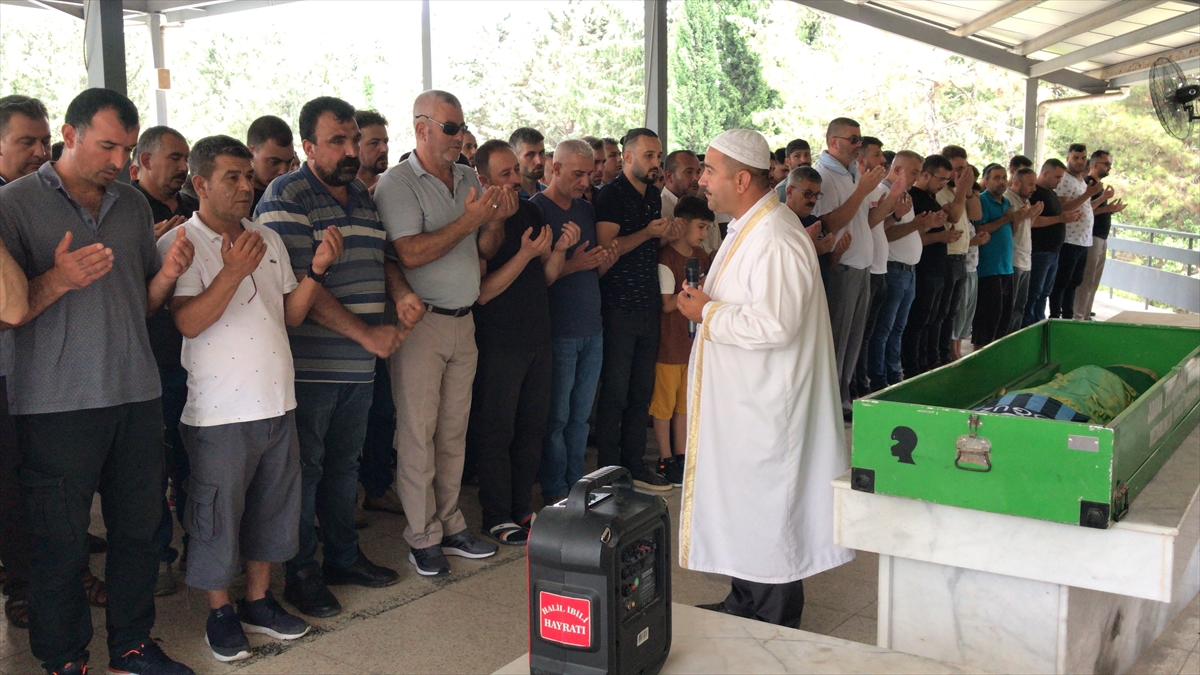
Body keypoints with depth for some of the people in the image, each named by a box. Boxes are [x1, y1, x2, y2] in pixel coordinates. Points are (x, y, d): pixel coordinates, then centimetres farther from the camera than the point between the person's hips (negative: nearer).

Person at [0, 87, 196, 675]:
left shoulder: (133, 205, 12)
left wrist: (168, 274, -4)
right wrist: (58, 279, -22)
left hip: (137, 394, 5)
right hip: (56, 402, -4)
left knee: (139, 528, 10)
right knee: (60, 541, 4)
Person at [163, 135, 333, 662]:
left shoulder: (268, 238, 10)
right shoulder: (180, 244, -8)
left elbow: (291, 315, 10)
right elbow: (188, 322, -19)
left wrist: (315, 270, -5)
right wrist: (234, 272, -29)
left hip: (278, 402, 6)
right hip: (220, 411, -6)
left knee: (274, 505, 15)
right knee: (218, 513, 6)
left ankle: (259, 600, 32)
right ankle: (220, 612, 24)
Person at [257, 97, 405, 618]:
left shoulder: (364, 197, 14)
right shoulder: (286, 197, -11)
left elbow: (382, 260, 24)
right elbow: (298, 285, -18)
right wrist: (366, 333, -18)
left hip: (359, 363, 7)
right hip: (309, 364, -7)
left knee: (344, 464, 18)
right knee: (304, 468, 4)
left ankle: (343, 556, 33)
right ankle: (300, 574, 18)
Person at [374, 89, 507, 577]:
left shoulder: (470, 179, 12)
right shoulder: (398, 183, -7)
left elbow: (486, 250, 14)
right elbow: (410, 253, -18)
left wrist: (496, 221, -6)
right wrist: (468, 221, -19)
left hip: (463, 321, 6)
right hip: (420, 321, -6)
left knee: (454, 430, 11)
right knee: (417, 432, 0)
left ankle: (450, 524, 21)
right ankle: (422, 536, 10)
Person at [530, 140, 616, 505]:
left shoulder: (587, 209, 13)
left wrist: (604, 262, -2)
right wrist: (571, 265, -20)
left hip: (591, 327, 6)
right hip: (559, 332, -6)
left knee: (580, 416, 14)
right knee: (557, 417, 2)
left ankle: (576, 483, 25)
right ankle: (554, 491, 14)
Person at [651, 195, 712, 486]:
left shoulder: (701, 255, 9)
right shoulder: (667, 258, -14)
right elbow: (667, 304, -16)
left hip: (694, 339, 7)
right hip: (670, 342, -7)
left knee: (685, 401, 14)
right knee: (664, 402, 4)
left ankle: (681, 456, 24)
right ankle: (666, 460, 13)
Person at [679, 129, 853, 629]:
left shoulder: (775, 240, -22)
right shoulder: (746, 227, 13)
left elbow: (774, 324, -30)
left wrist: (707, 313, -18)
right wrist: (706, 302, 8)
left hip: (764, 405, -11)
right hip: (737, 399, 11)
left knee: (764, 508, 1)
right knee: (739, 500, 18)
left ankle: (774, 627, 16)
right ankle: (744, 603, 33)